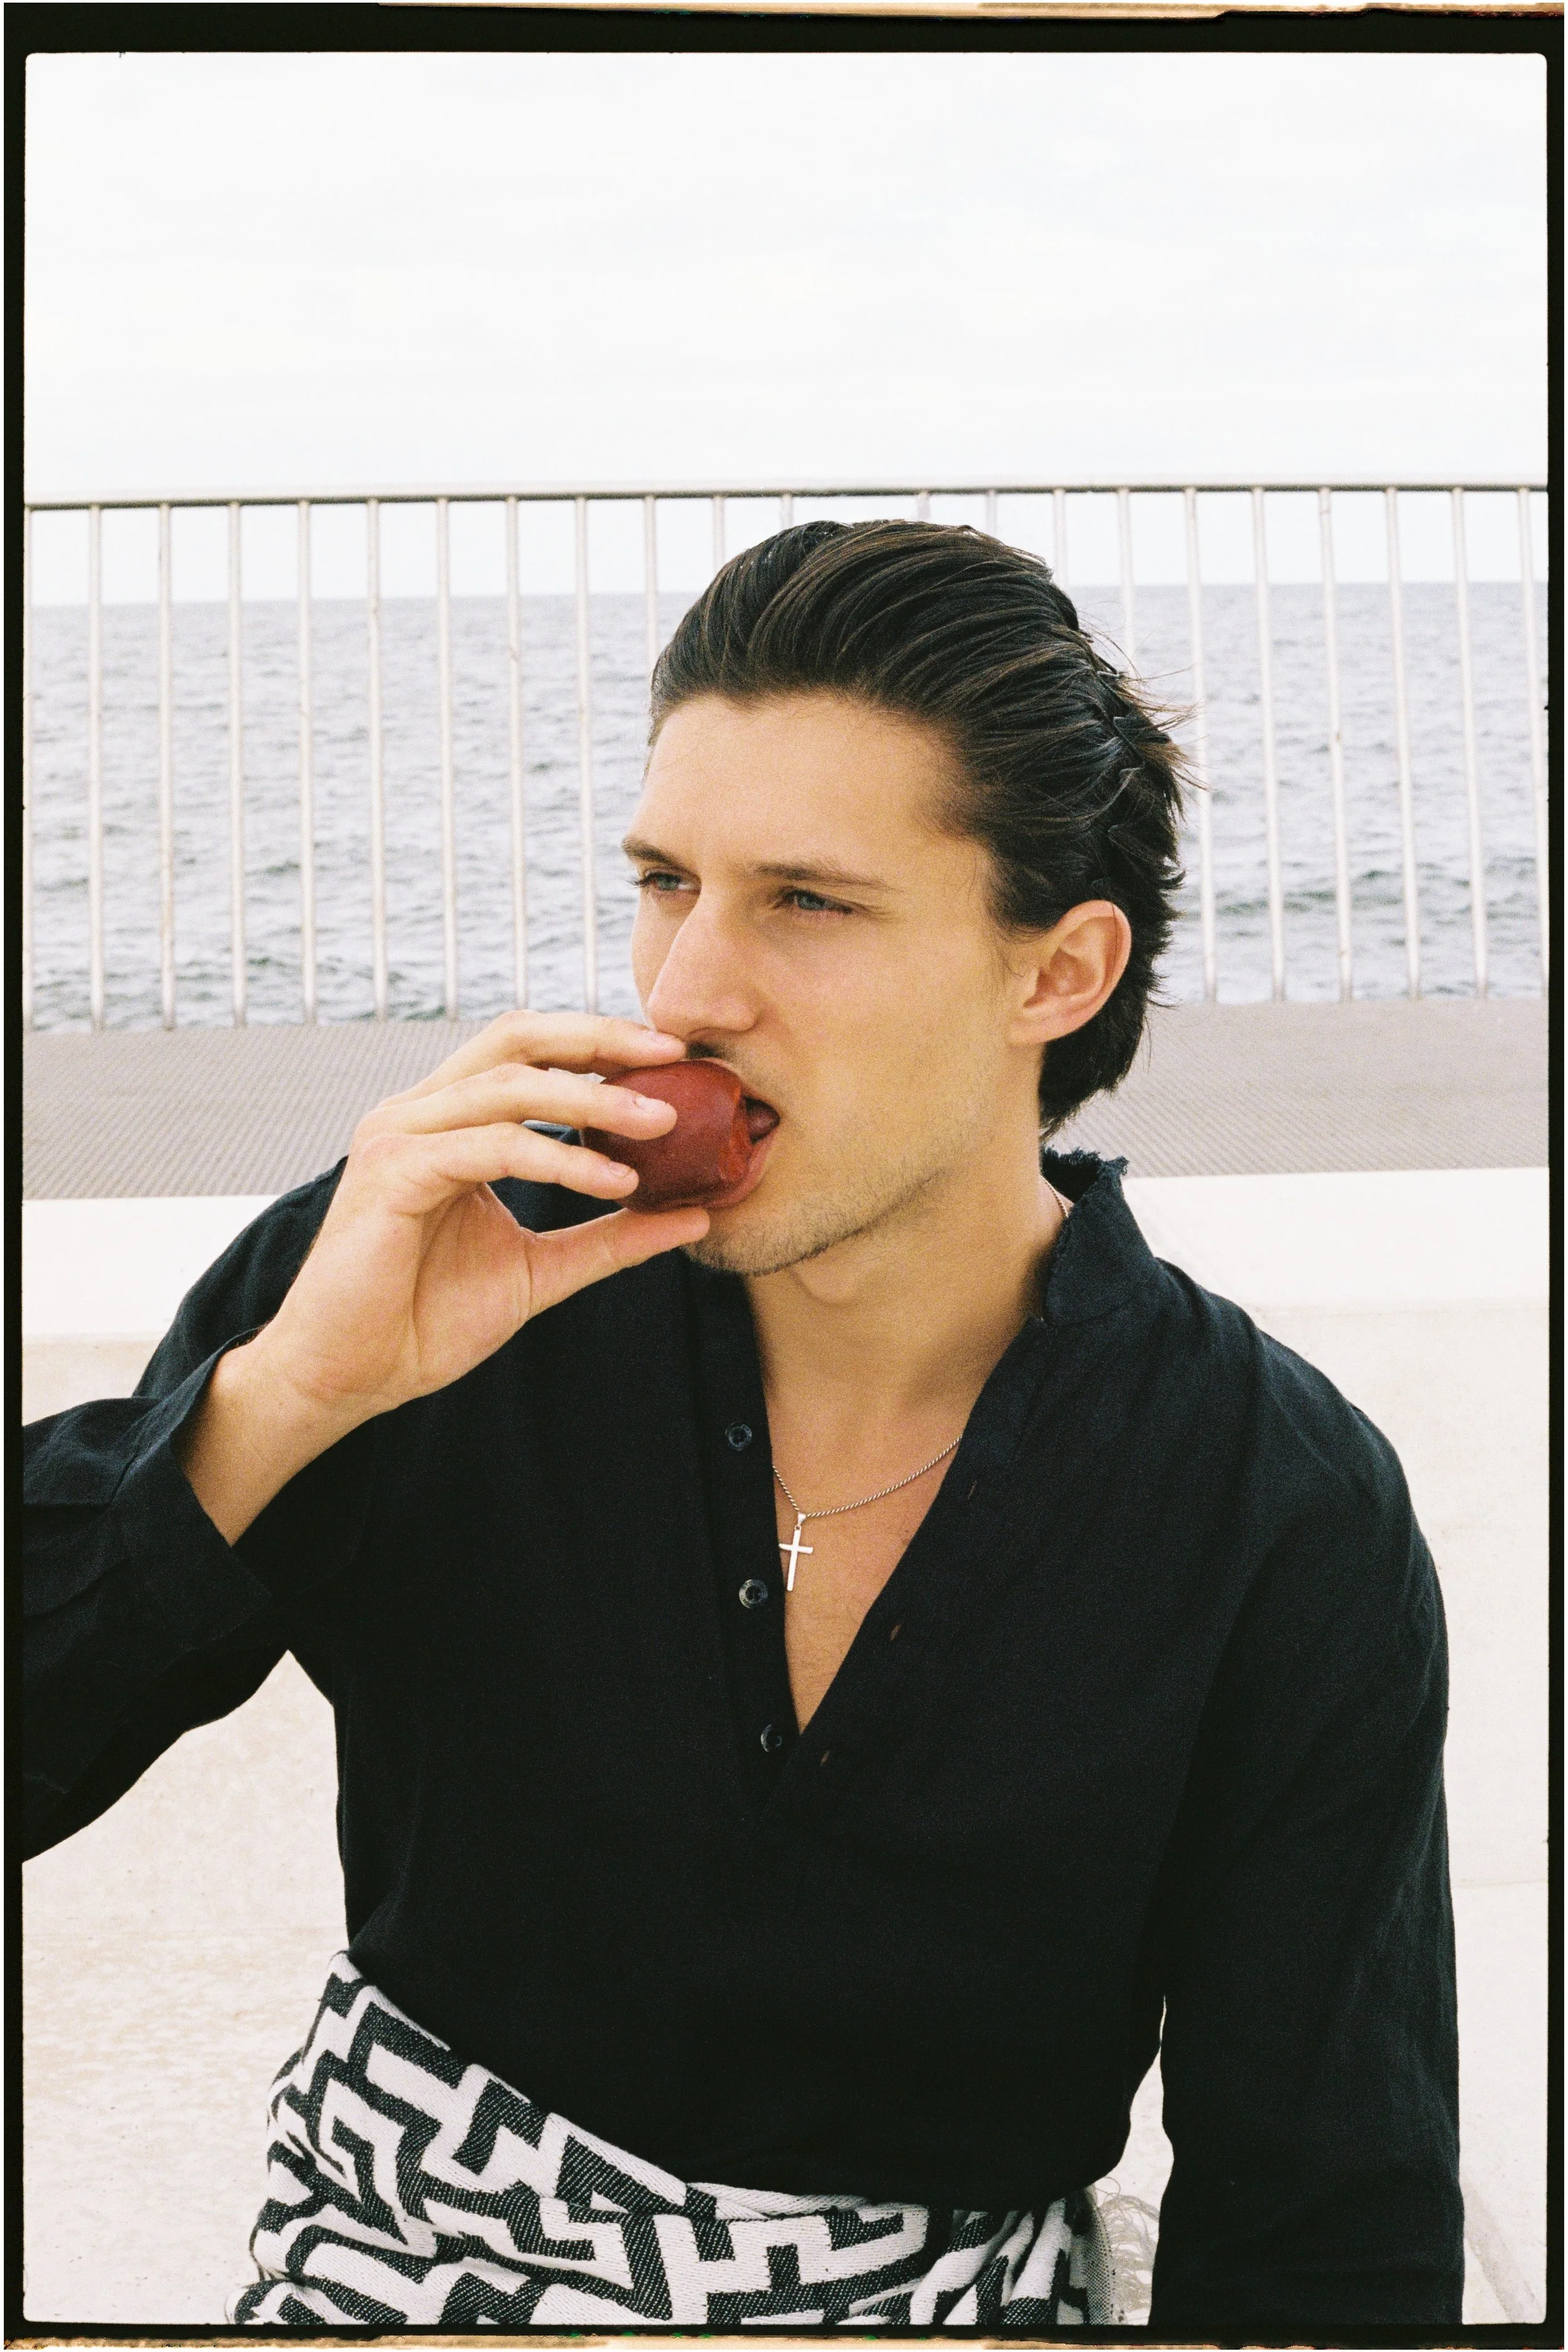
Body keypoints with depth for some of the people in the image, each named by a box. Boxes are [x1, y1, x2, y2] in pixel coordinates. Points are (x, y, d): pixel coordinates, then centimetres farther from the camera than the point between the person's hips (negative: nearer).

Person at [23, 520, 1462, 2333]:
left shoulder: (1288, 1520, -12)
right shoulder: (398, 1277, -11)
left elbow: (1326, 2242, -6)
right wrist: (279, 1400, -26)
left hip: (941, 2295, -1)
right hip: (390, 2253, 1)